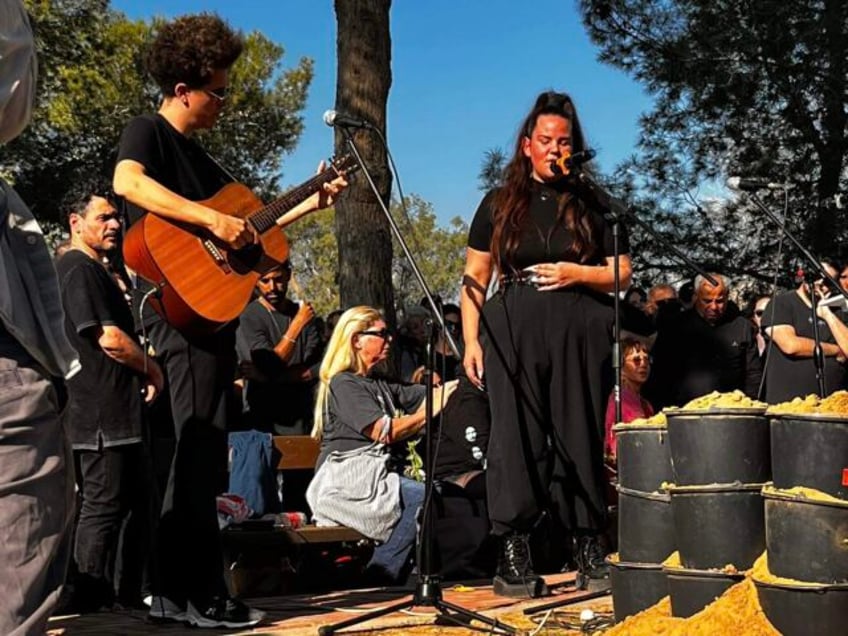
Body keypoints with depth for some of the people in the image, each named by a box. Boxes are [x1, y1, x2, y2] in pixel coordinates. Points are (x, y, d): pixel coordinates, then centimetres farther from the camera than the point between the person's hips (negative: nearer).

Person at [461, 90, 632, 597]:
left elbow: (623, 274, 10)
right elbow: (474, 278, 9)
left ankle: (589, 542, 11)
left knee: (581, 435, 2)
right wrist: (471, 340, -1)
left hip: (580, 332, 0)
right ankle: (514, 549, 0)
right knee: (516, 435, -4)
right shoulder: (499, 205, 12)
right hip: (513, 329, 0)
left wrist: (577, 273, -8)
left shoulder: (592, 205, 11)